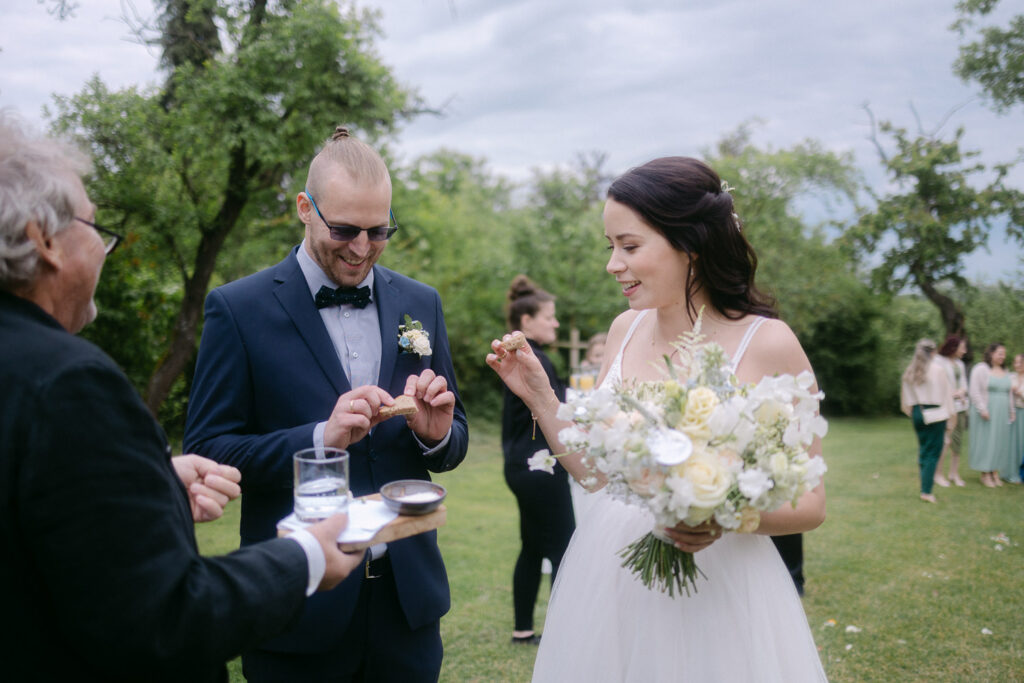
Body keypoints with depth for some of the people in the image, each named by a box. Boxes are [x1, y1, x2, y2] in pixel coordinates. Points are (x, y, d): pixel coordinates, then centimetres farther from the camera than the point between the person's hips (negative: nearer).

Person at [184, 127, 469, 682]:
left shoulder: (421, 304, 5)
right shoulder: (239, 308, -7)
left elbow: (453, 446, 10)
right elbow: (206, 450, -9)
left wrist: (436, 434, -13)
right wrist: (321, 438, -22)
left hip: (407, 598, 4)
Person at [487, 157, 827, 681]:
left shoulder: (767, 344, -13)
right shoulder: (626, 329, 2)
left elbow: (810, 504, -8)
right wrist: (539, 398, -2)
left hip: (713, 592, -4)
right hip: (606, 578, 5)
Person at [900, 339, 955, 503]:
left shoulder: (909, 371, 4)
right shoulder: (938, 369, -10)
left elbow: (906, 397, 9)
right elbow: (946, 393, -6)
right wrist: (949, 414, 2)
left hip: (917, 412, 5)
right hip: (935, 414, -5)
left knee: (923, 449, 17)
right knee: (933, 452, -1)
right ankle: (926, 490, -6)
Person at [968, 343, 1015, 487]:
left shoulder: (1004, 371, 13)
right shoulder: (980, 369, -8)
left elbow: (1008, 393, 20)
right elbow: (974, 390, -13)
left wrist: (1012, 410, 14)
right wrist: (982, 409, -20)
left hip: (1001, 414, 6)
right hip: (986, 413, -6)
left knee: (999, 442, 6)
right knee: (985, 441, -4)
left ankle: (995, 473, 11)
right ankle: (985, 474, 1)